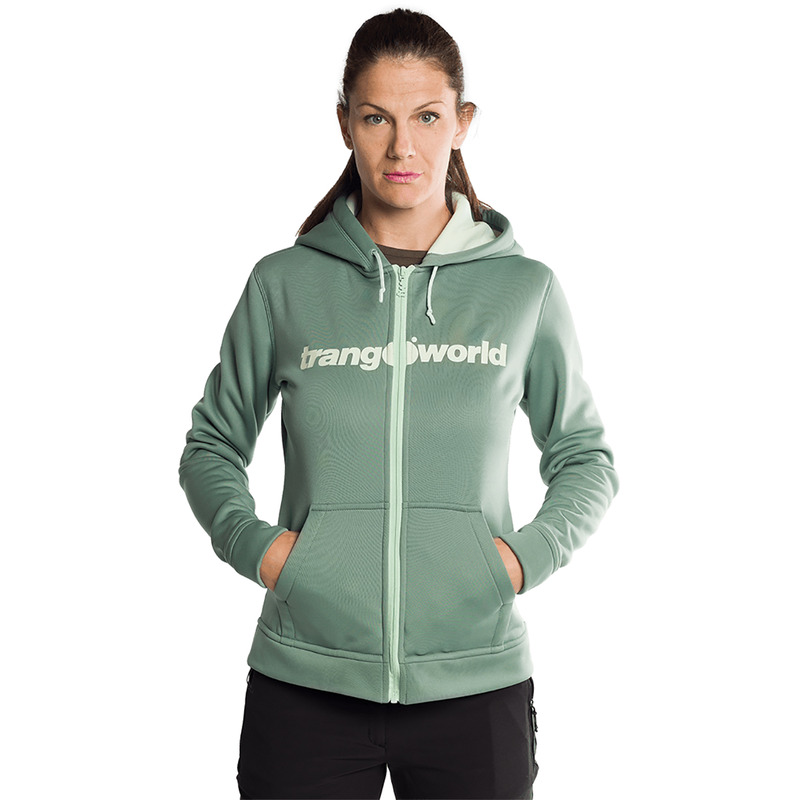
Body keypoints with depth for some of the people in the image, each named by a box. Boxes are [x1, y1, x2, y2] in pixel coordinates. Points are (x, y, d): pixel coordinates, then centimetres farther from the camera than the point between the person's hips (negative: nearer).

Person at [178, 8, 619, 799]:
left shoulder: (525, 288, 2)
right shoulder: (283, 284, 1)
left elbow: (586, 457, 12)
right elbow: (211, 447, 13)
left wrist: (531, 552, -4)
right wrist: (250, 542, -4)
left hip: (477, 684, 0)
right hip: (305, 683, 0)